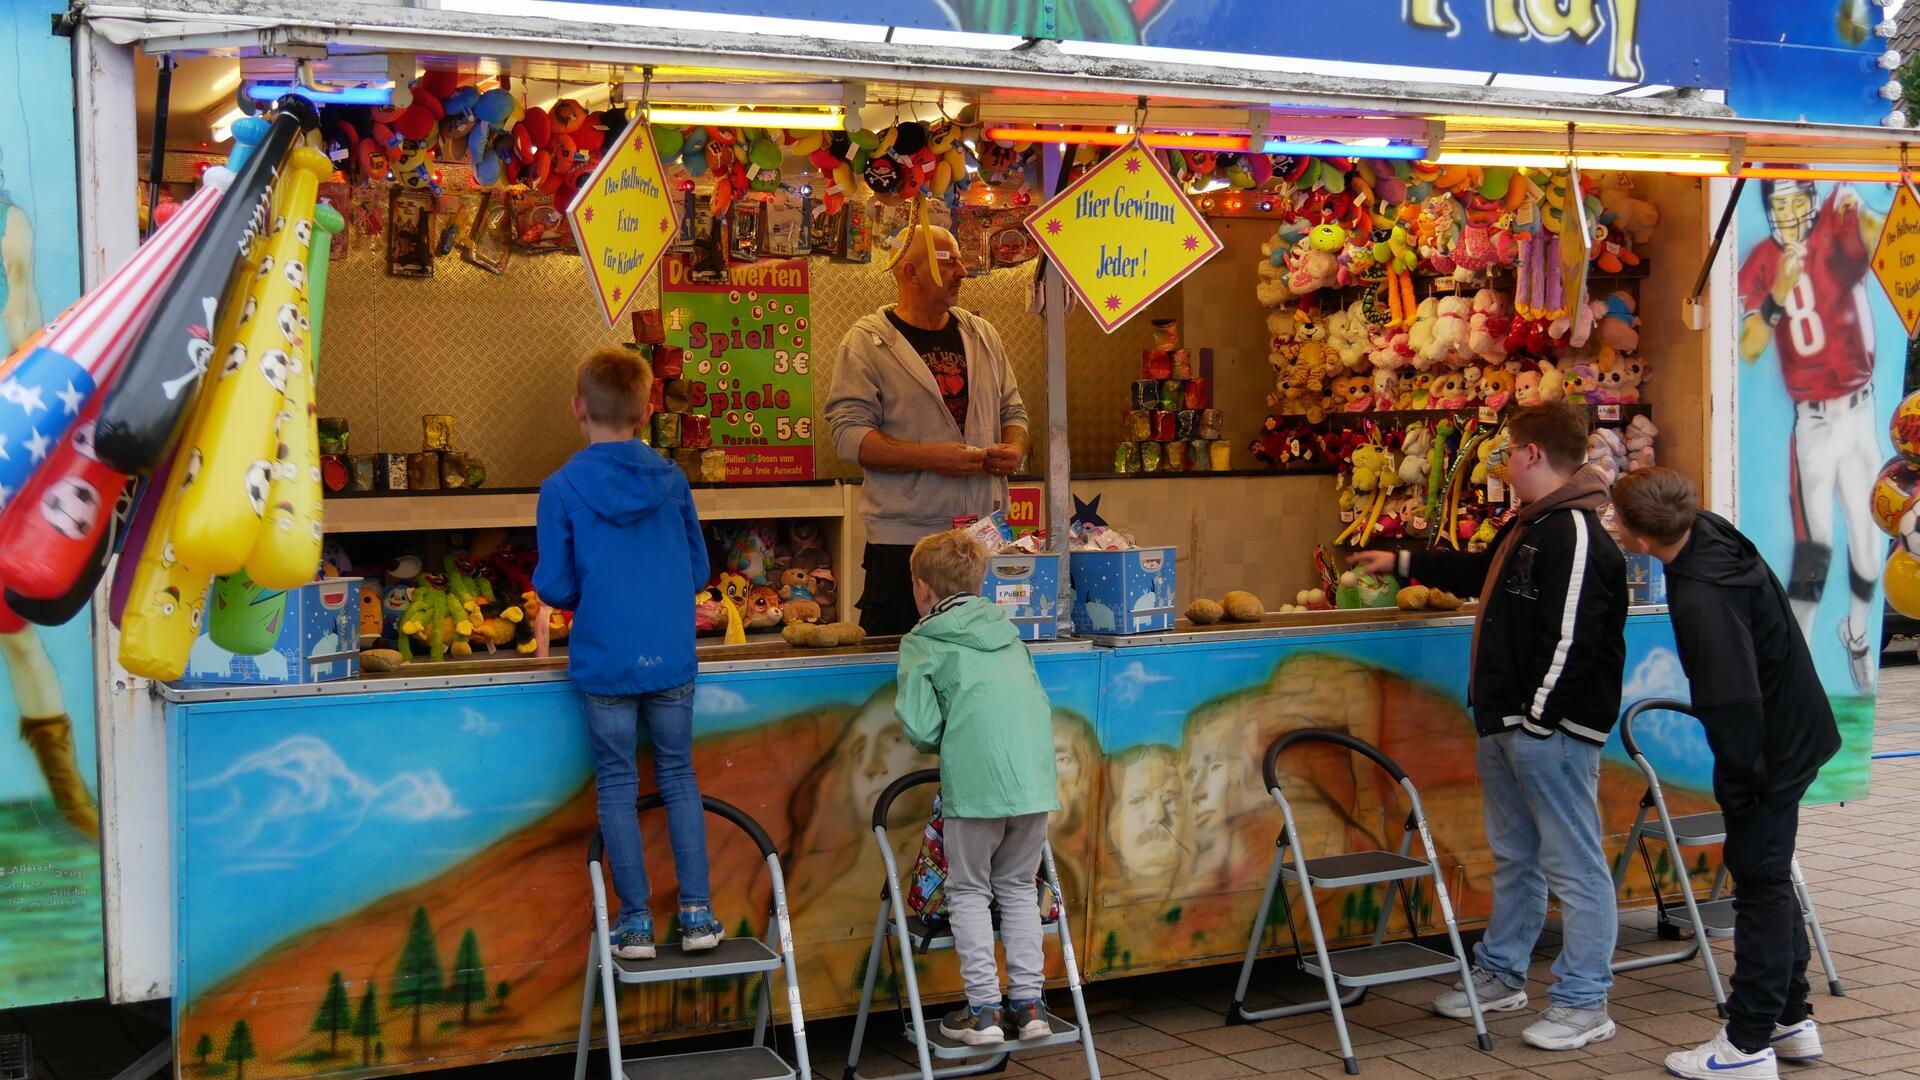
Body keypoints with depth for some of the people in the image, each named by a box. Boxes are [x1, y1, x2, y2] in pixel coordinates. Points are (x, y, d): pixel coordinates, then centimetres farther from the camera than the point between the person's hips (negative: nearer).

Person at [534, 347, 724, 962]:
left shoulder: (561, 489, -8)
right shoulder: (672, 481, 1)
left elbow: (554, 587, -7)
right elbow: (698, 571, 7)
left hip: (604, 663, -2)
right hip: (672, 658, 2)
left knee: (617, 785, 9)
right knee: (678, 777, 13)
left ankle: (635, 920, 12)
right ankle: (696, 911, 12)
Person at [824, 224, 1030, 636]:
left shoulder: (982, 335, 14)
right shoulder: (867, 343, -3)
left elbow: (1012, 410, 22)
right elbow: (850, 435, -11)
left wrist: (1014, 448, -2)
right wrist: (931, 458, -21)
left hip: (984, 534, 5)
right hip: (903, 540, -5)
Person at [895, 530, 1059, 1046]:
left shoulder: (921, 642, 3)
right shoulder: (1007, 632, 20)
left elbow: (921, 729, -6)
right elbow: (1042, 706, 18)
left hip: (975, 781, -5)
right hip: (1035, 779, 5)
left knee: (969, 892, 11)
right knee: (1019, 887, 19)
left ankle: (984, 1008, 9)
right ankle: (1028, 1003, 17)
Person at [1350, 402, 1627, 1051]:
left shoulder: (1575, 533, -18)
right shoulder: (1527, 526, 16)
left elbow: (1571, 637, -24)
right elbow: (1480, 572, 35)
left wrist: (1539, 718, -21)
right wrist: (1403, 563, 43)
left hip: (1551, 729, -11)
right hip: (1505, 724, 11)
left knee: (1573, 865, -3)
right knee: (1514, 857, 20)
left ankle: (1583, 1004, 4)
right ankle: (1499, 977, 32)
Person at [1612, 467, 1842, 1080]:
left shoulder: (1701, 599, -30)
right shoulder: (1710, 532, -3)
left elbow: (1733, 702, -29)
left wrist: (1740, 786, -19)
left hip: (1770, 748, -10)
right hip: (1791, 731, 10)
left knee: (1759, 880, -2)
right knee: (1770, 878, 18)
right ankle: (1791, 1019, 29)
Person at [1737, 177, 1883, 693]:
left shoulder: (1837, 229, -6)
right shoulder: (1759, 265, -3)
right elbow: (1748, 349, -15)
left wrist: (1861, 213, -48)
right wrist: (1778, 296, -29)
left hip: (1859, 412, 1)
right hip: (1811, 422, -1)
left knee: (1868, 546, 7)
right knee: (1813, 549, -10)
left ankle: (1857, 635, 34)